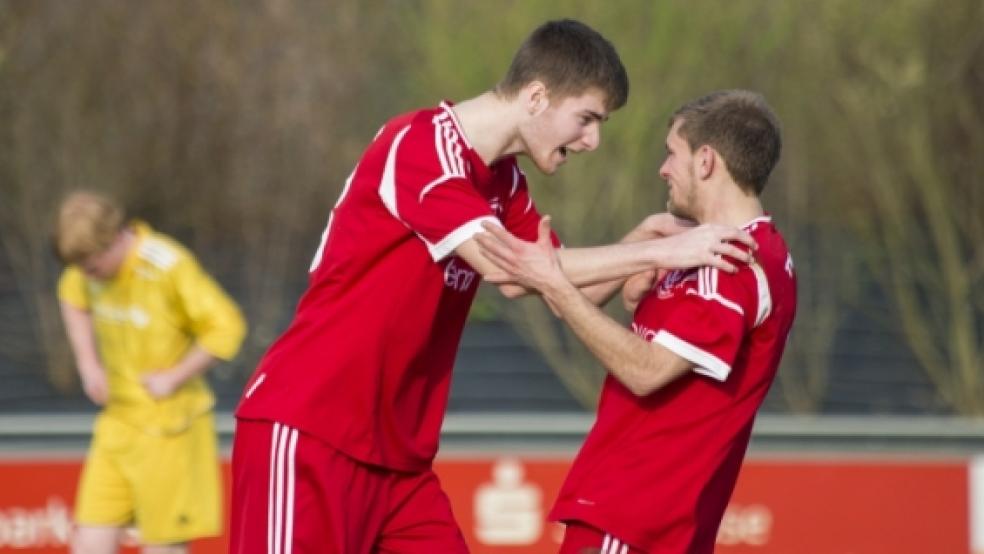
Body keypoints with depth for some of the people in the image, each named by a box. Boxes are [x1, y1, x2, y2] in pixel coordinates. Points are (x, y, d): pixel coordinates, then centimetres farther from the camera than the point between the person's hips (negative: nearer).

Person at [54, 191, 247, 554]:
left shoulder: (169, 266, -21)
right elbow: (73, 297, 24)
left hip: (167, 425, -7)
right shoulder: (95, 260, 1)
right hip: (116, 426, 7)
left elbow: (226, 327, -23)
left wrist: (173, 378, -17)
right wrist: (88, 364, 12)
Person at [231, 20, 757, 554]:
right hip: (305, 430, -9)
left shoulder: (504, 183, 11)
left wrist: (636, 243, -5)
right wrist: (659, 251, -22)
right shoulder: (419, 145, -16)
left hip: (396, 453, 9)